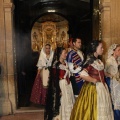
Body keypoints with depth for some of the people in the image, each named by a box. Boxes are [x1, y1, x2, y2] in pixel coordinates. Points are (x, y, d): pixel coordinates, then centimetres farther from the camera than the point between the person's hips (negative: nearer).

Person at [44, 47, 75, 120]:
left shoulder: (65, 62, 7)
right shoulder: (56, 64, -15)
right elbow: (55, 79, -17)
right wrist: (58, 90, -18)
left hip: (68, 85, 8)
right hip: (61, 86, -8)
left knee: (68, 102, 13)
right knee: (61, 103, 0)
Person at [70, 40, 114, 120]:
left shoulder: (99, 61, 8)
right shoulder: (90, 62, -19)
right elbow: (83, 74, -30)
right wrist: (94, 80, -18)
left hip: (102, 88, 9)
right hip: (93, 88, -9)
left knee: (102, 110, 17)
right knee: (95, 110, 2)